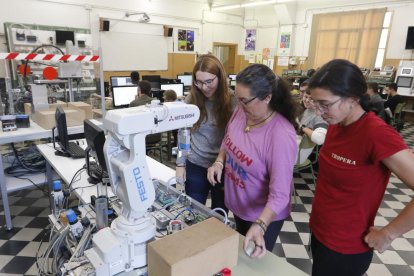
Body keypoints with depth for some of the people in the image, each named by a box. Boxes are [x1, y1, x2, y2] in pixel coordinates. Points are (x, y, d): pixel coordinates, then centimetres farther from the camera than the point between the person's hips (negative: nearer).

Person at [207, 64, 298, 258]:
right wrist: (219, 162, -11)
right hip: (237, 205, 7)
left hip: (264, 216, -6)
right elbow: (227, 141, 7)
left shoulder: (281, 135, -32)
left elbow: (279, 194, -31)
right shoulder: (241, 112, -13)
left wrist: (259, 226, -43)